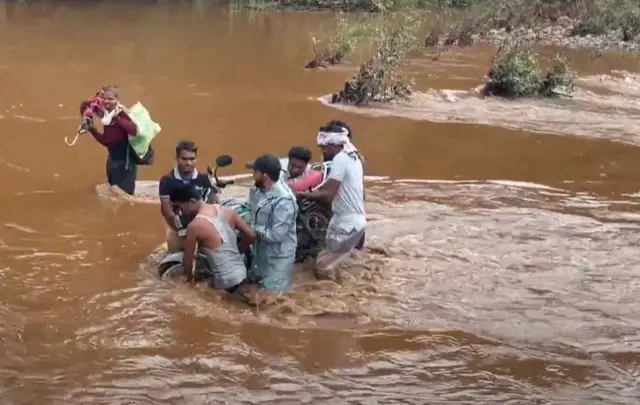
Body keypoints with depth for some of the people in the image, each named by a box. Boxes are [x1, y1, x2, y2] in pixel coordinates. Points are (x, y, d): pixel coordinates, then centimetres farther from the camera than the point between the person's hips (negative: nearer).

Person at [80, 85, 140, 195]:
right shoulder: (106, 116, 6)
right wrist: (92, 129, 4)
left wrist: (117, 118, -37)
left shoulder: (121, 113, -16)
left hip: (126, 160, -9)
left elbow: (134, 130, -36)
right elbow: (105, 141, 13)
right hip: (113, 160, 9)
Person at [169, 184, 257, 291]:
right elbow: (252, 235, 5)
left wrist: (189, 279, 15)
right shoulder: (228, 212, -1)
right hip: (242, 274, 7)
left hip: (225, 284, -7)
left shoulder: (195, 226, -17)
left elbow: (187, 261, -4)